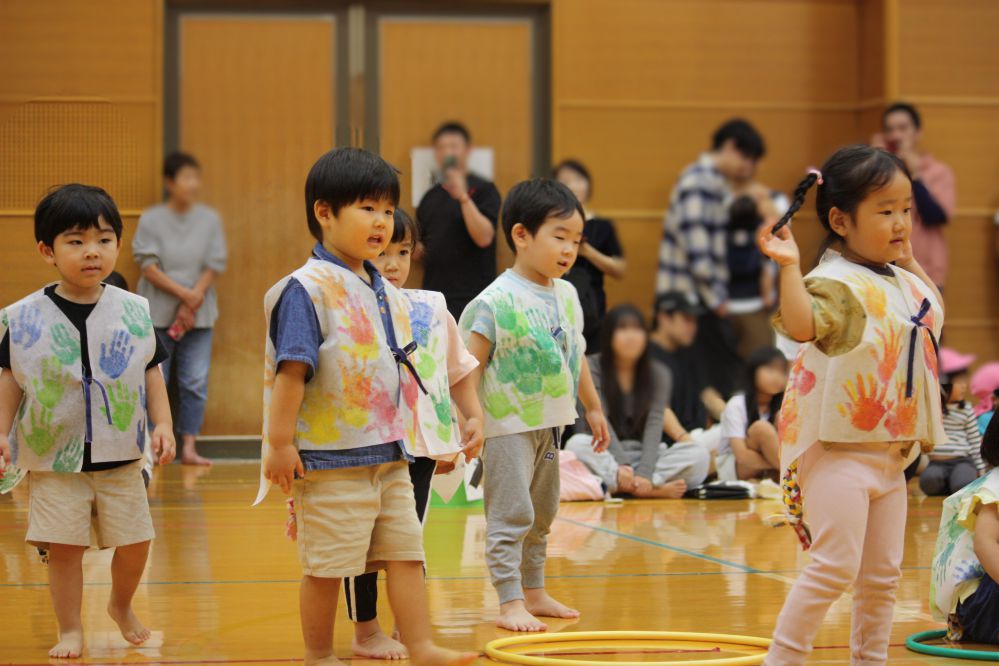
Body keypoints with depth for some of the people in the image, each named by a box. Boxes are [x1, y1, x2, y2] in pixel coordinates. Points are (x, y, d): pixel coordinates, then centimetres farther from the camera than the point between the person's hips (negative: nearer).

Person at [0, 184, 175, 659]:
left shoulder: (133, 312, 0)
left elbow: (151, 372, 6)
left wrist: (163, 424, -2)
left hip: (120, 456, 2)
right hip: (54, 459, -2)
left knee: (134, 542, 8)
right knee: (63, 546, -1)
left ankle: (121, 606, 35)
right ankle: (70, 631, 14)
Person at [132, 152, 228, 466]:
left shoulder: (209, 219, 4)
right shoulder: (151, 219, -1)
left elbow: (214, 266, 0)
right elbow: (148, 266, -7)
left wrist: (191, 304, -10)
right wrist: (184, 293, -16)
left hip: (199, 315, 2)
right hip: (158, 313, -2)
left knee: (195, 383, -1)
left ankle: (189, 448, 4)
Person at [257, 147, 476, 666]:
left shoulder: (385, 292, 12)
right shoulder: (308, 288, -13)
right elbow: (291, 369, -17)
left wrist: (403, 434, 23)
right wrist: (279, 443, -19)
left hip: (389, 454, 8)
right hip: (330, 456, -8)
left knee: (406, 551, 6)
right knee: (326, 564, 2)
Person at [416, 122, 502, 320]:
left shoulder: (483, 190, -1)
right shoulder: (431, 197, 17)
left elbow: (484, 237, -13)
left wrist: (463, 197, -20)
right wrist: (417, 249, 4)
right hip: (434, 296, 6)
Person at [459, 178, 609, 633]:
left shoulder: (566, 295, 6)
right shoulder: (496, 301, -18)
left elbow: (576, 356, 19)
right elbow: (469, 366, -19)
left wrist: (593, 408, 24)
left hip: (550, 423, 8)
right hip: (510, 425, -8)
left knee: (541, 516, 17)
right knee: (510, 516, -6)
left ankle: (534, 593, 29)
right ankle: (510, 603, -2)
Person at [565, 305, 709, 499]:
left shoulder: (658, 374, 4)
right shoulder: (591, 367, -3)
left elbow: (654, 425, -9)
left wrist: (644, 474, -26)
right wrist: (621, 466, -30)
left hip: (643, 455, 2)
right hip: (603, 455, -2)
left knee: (700, 454, -22)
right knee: (577, 444, -35)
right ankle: (656, 489, -41)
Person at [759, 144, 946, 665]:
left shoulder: (901, 282, 11)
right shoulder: (838, 283, -17)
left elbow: (934, 312, 33)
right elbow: (801, 325, -37)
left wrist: (910, 262, 24)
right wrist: (789, 267, -43)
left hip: (890, 452, 9)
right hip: (840, 450, -9)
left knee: (883, 573, 14)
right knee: (835, 567, -11)